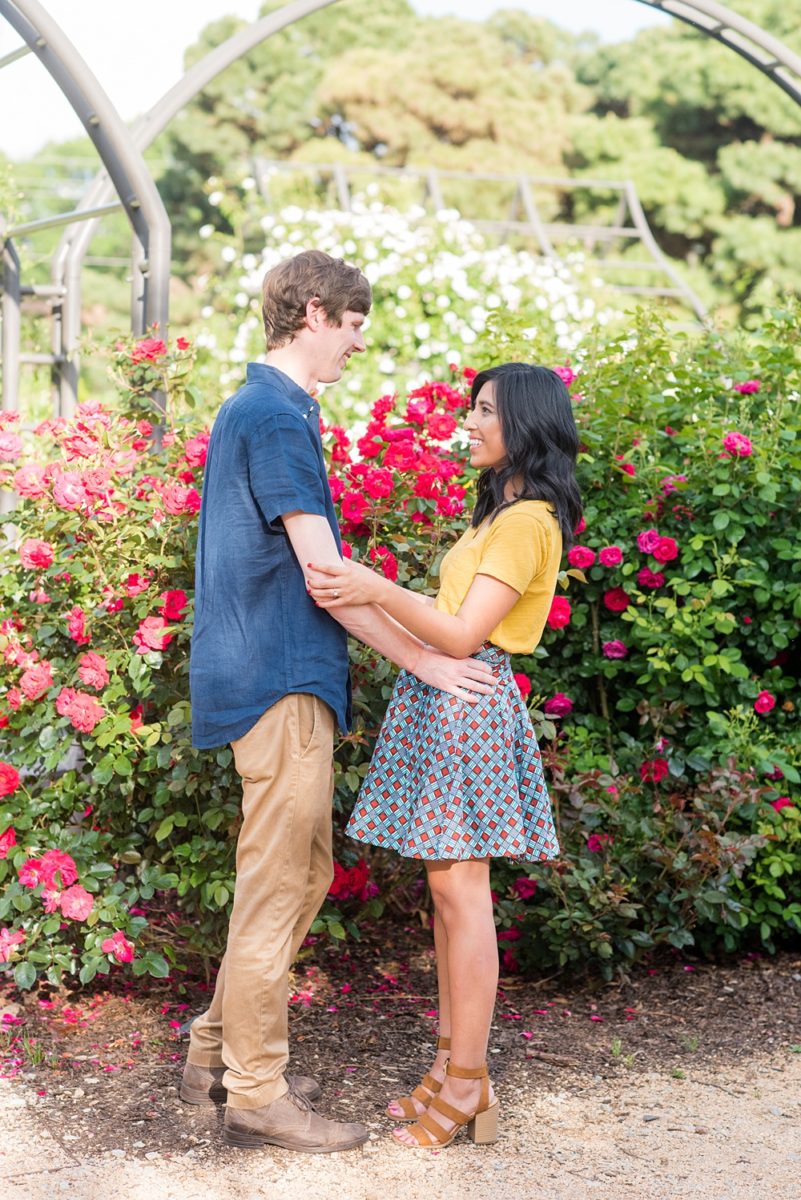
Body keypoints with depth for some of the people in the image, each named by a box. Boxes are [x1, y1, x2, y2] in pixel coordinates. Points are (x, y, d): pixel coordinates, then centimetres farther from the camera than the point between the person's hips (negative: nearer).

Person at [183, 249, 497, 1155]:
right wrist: (423, 660, -11)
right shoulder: (276, 417, -15)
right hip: (280, 680, -10)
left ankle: (216, 1053, 25)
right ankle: (256, 1094, 7)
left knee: (303, 874, 17)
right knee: (275, 885, -3)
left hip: (268, 671, 10)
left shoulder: (256, 408, 17)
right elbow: (324, 573, -17)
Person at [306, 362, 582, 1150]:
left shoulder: (529, 520, -12)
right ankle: (451, 1063, 16)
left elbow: (464, 634, -18)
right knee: (446, 885, 10)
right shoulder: (501, 510, 19)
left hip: (468, 702, -10)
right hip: (439, 698, 10)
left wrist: (377, 590, -26)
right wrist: (361, 596, 9)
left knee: (458, 886, -7)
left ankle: (468, 1086, -1)